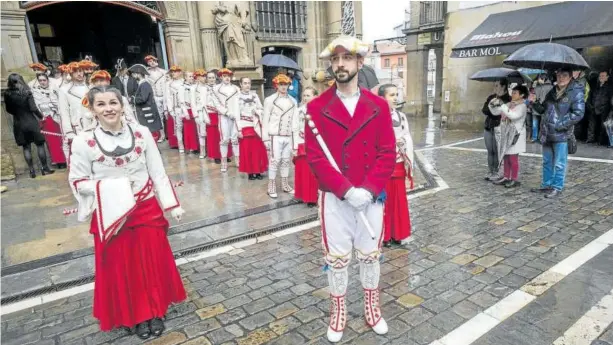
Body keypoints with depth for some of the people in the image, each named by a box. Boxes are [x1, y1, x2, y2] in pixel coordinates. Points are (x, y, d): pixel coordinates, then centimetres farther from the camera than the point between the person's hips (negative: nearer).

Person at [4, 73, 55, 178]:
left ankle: (32, 170, 12)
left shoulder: (7, 94, -1)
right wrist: (40, 116, 1)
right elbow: (33, 108, -16)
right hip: (31, 122, -3)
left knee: (26, 147, 10)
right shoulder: (26, 92, -12)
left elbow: (9, 110, 7)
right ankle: (45, 168, 8)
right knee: (40, 145, 7)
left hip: (18, 124, 3)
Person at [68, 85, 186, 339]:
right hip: (112, 214, -1)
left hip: (147, 209, 1)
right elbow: (77, 182, -2)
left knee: (153, 261, 10)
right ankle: (135, 315, 31)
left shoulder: (141, 133, -6)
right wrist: (110, 186, -19)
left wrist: (172, 205, -4)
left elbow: (158, 172, -2)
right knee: (122, 266, 10)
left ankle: (155, 311, 30)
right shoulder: (83, 142, -9)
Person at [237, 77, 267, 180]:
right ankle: (250, 172, 11)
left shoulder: (254, 95, 9)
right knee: (246, 150, 1)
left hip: (256, 126, 4)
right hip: (244, 126, -3)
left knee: (258, 149, 4)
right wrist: (239, 130, -11)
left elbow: (261, 109, 13)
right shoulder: (237, 97, -3)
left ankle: (258, 171, 15)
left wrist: (257, 111, -10)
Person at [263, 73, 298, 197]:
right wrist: (265, 138, -6)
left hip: (288, 136, 4)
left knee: (286, 161, 10)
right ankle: (271, 187, 6)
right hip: (275, 136, -4)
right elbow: (265, 120, -2)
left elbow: (295, 120, 9)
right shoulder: (270, 100, -1)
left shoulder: (293, 101, 10)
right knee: (275, 160, -4)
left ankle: (285, 185, 22)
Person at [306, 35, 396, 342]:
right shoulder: (317, 107, -4)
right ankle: (338, 313, 32)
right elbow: (315, 157, -10)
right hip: (334, 199, -1)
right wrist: (347, 190, -18)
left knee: (370, 255, 16)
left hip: (372, 197, 2)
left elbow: (388, 154, -3)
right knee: (336, 258, 11)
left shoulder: (379, 106, 0)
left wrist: (368, 190, -15)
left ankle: (372, 308, 38)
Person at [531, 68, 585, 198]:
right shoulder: (552, 91, 12)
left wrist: (560, 125, -17)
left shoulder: (576, 92, -7)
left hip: (561, 135, -6)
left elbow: (578, 113, -14)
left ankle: (557, 188, 13)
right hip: (547, 133, 7)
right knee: (547, 162, 16)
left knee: (559, 164, 2)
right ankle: (546, 185, 28)